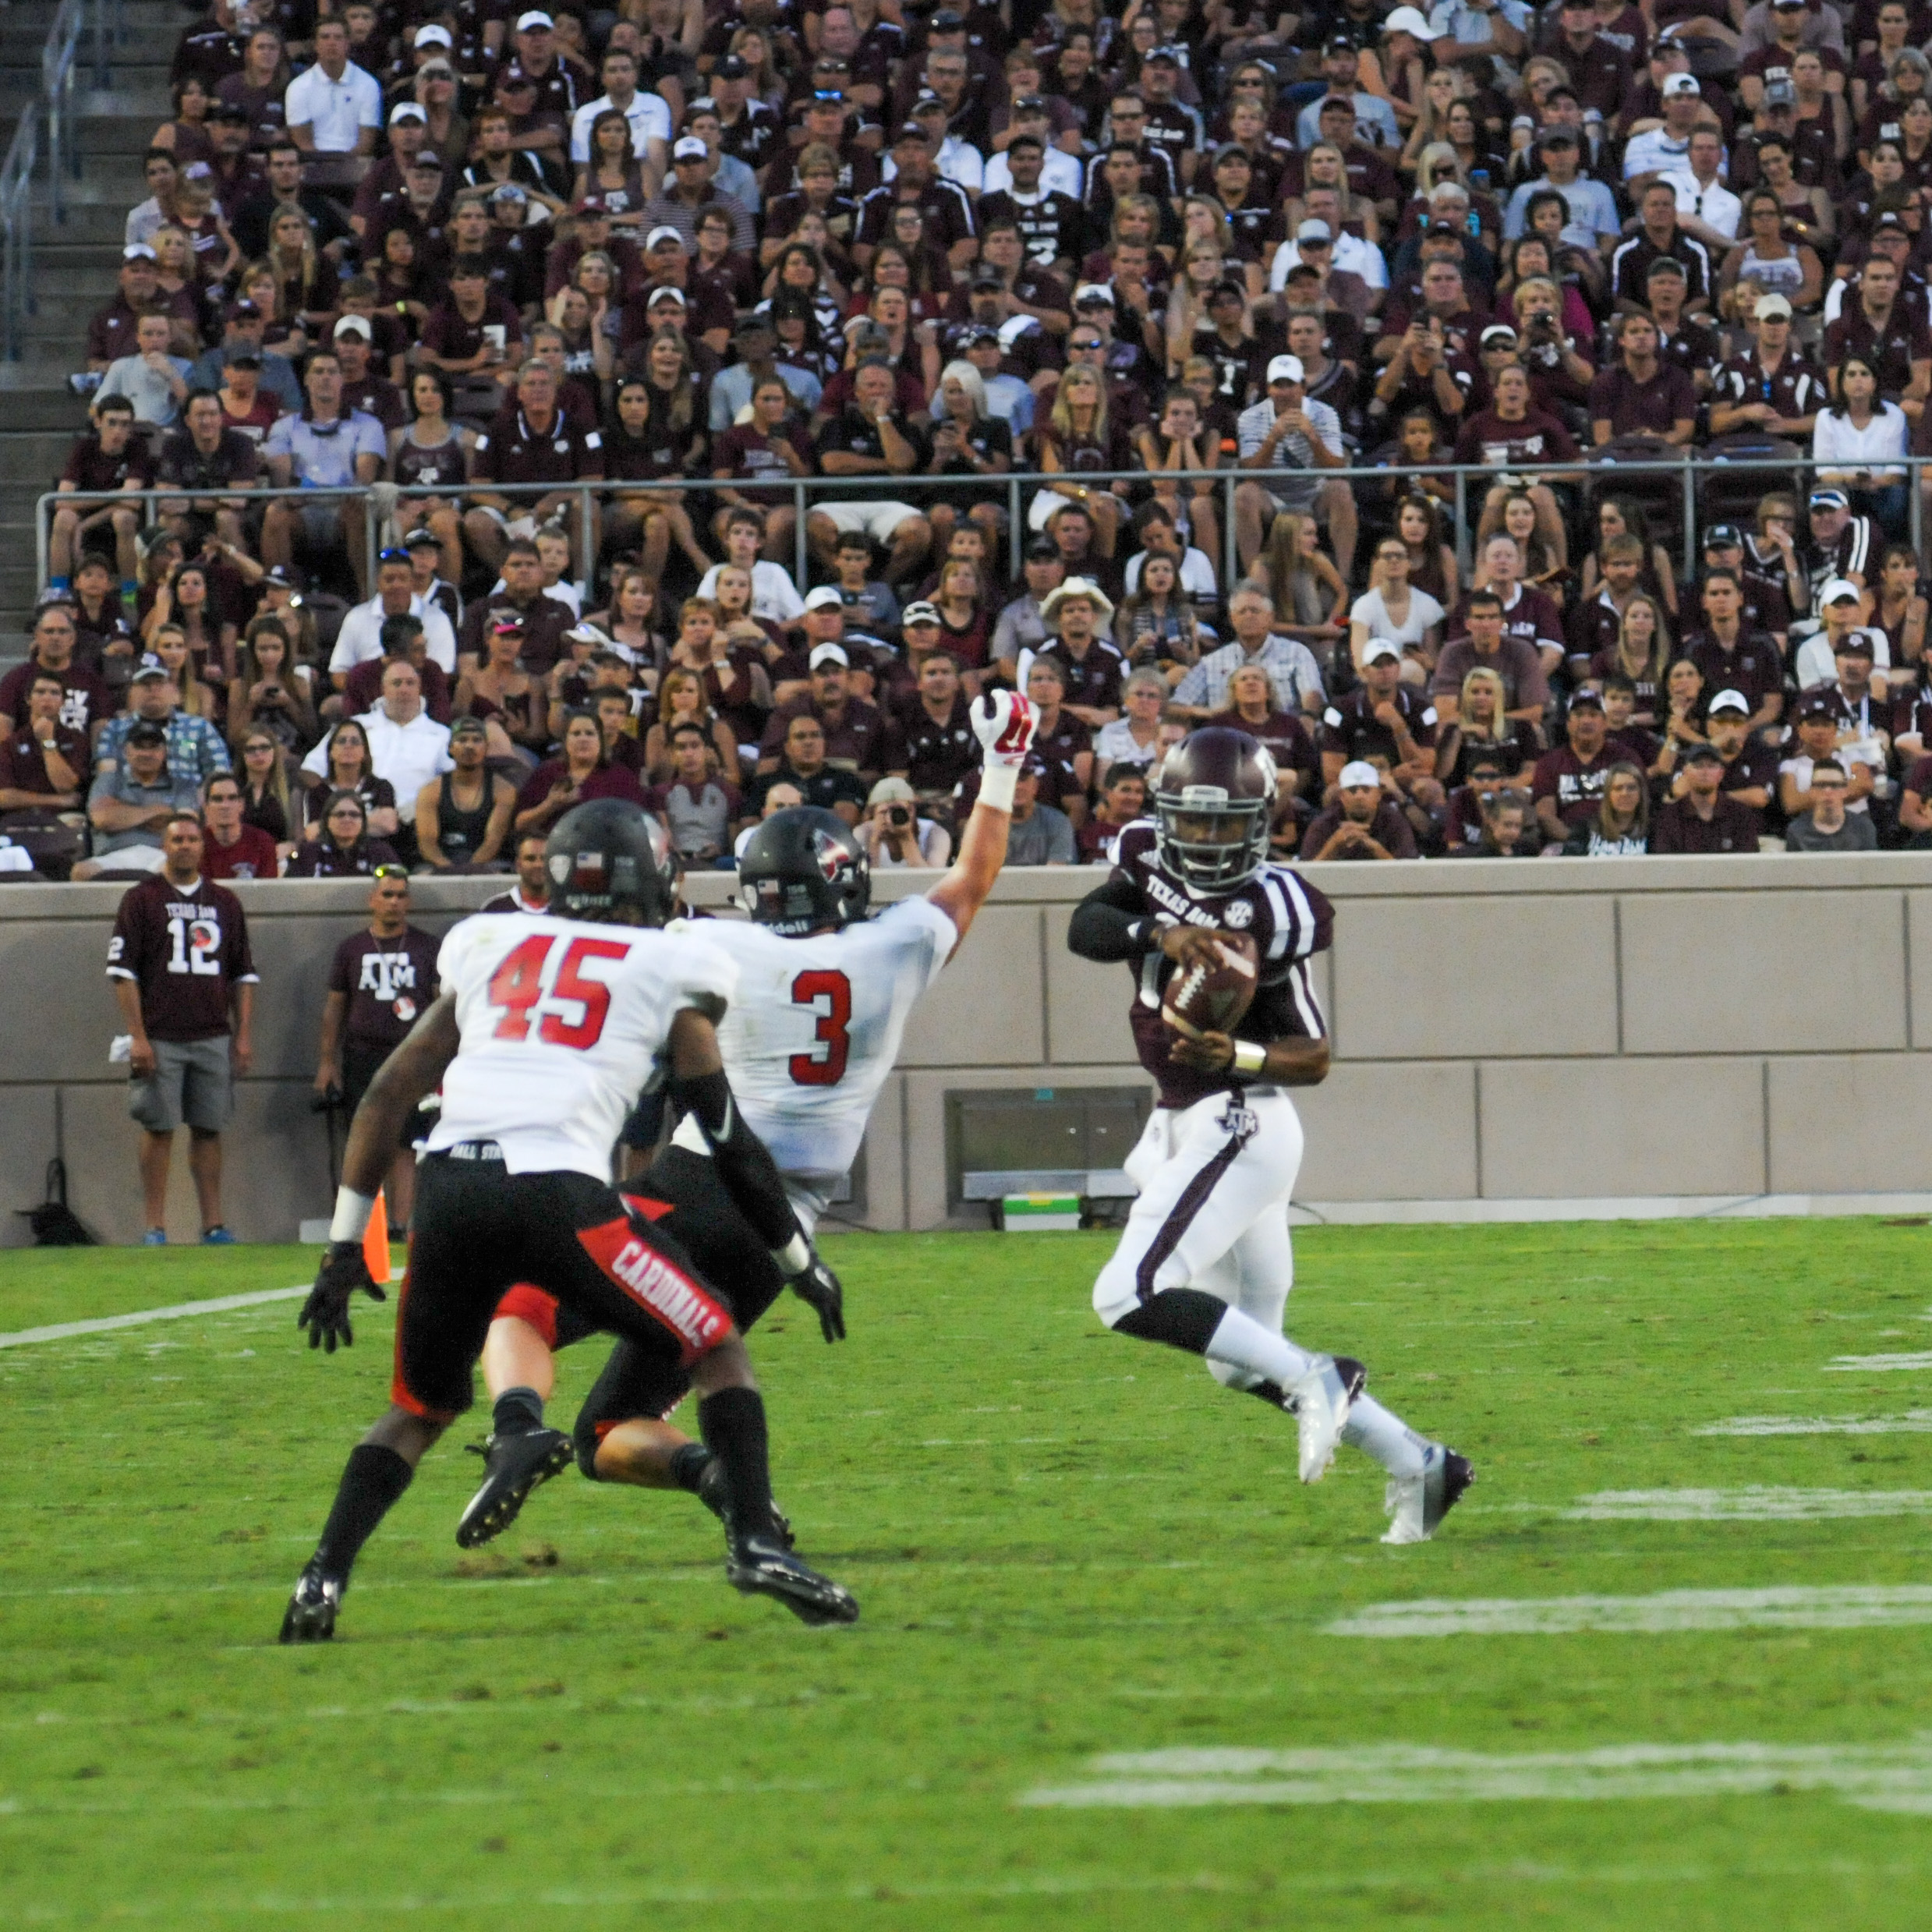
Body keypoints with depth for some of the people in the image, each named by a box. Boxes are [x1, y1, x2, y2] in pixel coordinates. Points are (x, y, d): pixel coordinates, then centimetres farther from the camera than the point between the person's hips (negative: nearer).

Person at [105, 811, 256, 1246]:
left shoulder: (225, 902, 14)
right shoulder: (141, 899, 3)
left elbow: (244, 976, 16)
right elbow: (122, 972, -2)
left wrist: (244, 1035, 7)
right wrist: (137, 1037, -10)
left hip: (213, 1038, 3)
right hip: (160, 1040, -3)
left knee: (209, 1128, 4)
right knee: (158, 1128, -3)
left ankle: (213, 1223, 6)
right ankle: (155, 1227, -1)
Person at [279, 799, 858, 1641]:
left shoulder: (490, 950, 24)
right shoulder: (666, 971, 14)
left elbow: (387, 1095, 22)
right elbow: (728, 1141, 16)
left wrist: (346, 1244, 26)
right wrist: (800, 1259, 28)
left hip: (448, 1188, 4)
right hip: (558, 1191, -4)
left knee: (422, 1407, 22)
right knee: (717, 1354, 14)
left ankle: (321, 1580, 6)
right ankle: (755, 1541, -3)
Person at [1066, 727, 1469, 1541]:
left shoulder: (1270, 909, -14)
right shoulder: (1149, 861, 6)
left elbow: (1314, 1057, -11)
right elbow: (1084, 928, -12)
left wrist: (1236, 1057, -28)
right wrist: (1158, 932, -28)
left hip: (1238, 1127, -9)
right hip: (1187, 1128, 9)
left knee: (1130, 1297, -19)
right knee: (1243, 1358, 12)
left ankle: (1313, 1380, -13)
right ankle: (1416, 1464, 18)